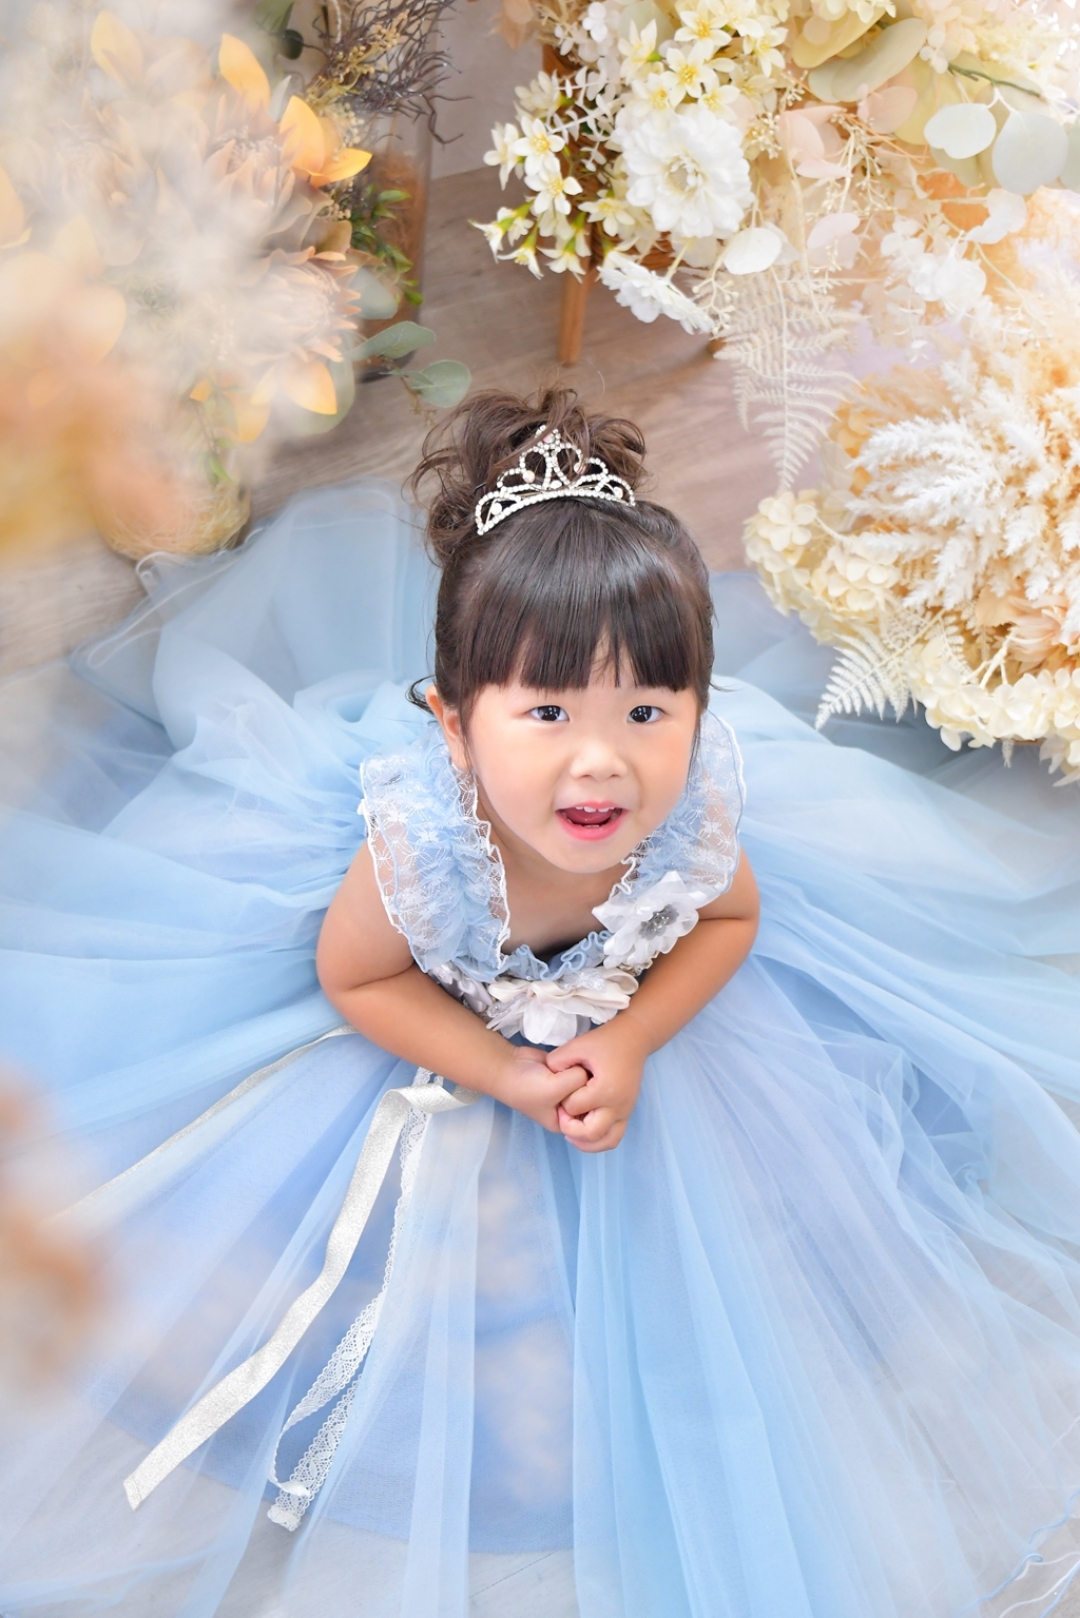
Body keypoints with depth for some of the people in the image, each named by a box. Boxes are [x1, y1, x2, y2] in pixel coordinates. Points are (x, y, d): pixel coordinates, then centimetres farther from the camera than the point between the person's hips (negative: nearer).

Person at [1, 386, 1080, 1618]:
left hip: (631, 1023, 3)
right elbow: (353, 975, -21)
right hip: (443, 1041, -2)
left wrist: (633, 1042, -24)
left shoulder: (692, 813, -34)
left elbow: (731, 919, -10)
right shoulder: (421, 844, -42)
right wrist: (506, 1074, -27)